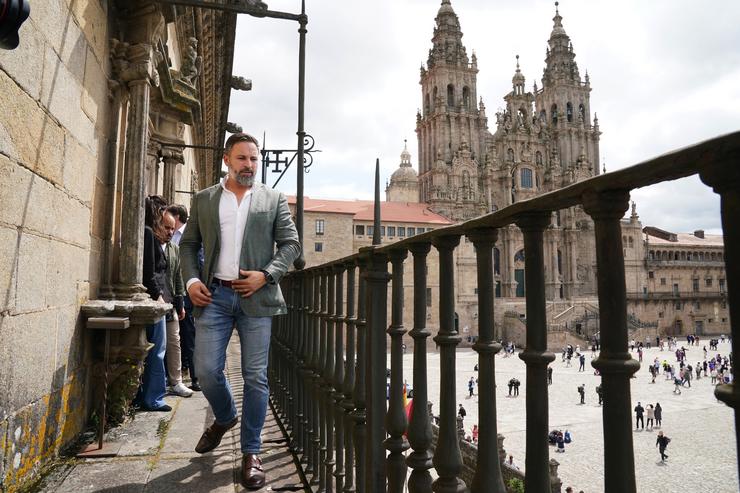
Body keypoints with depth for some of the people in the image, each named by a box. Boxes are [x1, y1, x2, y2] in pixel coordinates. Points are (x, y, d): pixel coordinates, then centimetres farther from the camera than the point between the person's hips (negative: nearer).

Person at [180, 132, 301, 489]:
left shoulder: (274, 199, 7)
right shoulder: (203, 199, 12)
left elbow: (291, 244, 3)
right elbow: (188, 244, 15)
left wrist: (266, 275, -12)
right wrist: (191, 279, -1)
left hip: (256, 297, -1)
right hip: (214, 295, 2)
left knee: (255, 377, 1)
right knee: (206, 371, 1)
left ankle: (251, 452, 16)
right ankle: (224, 417, 33)